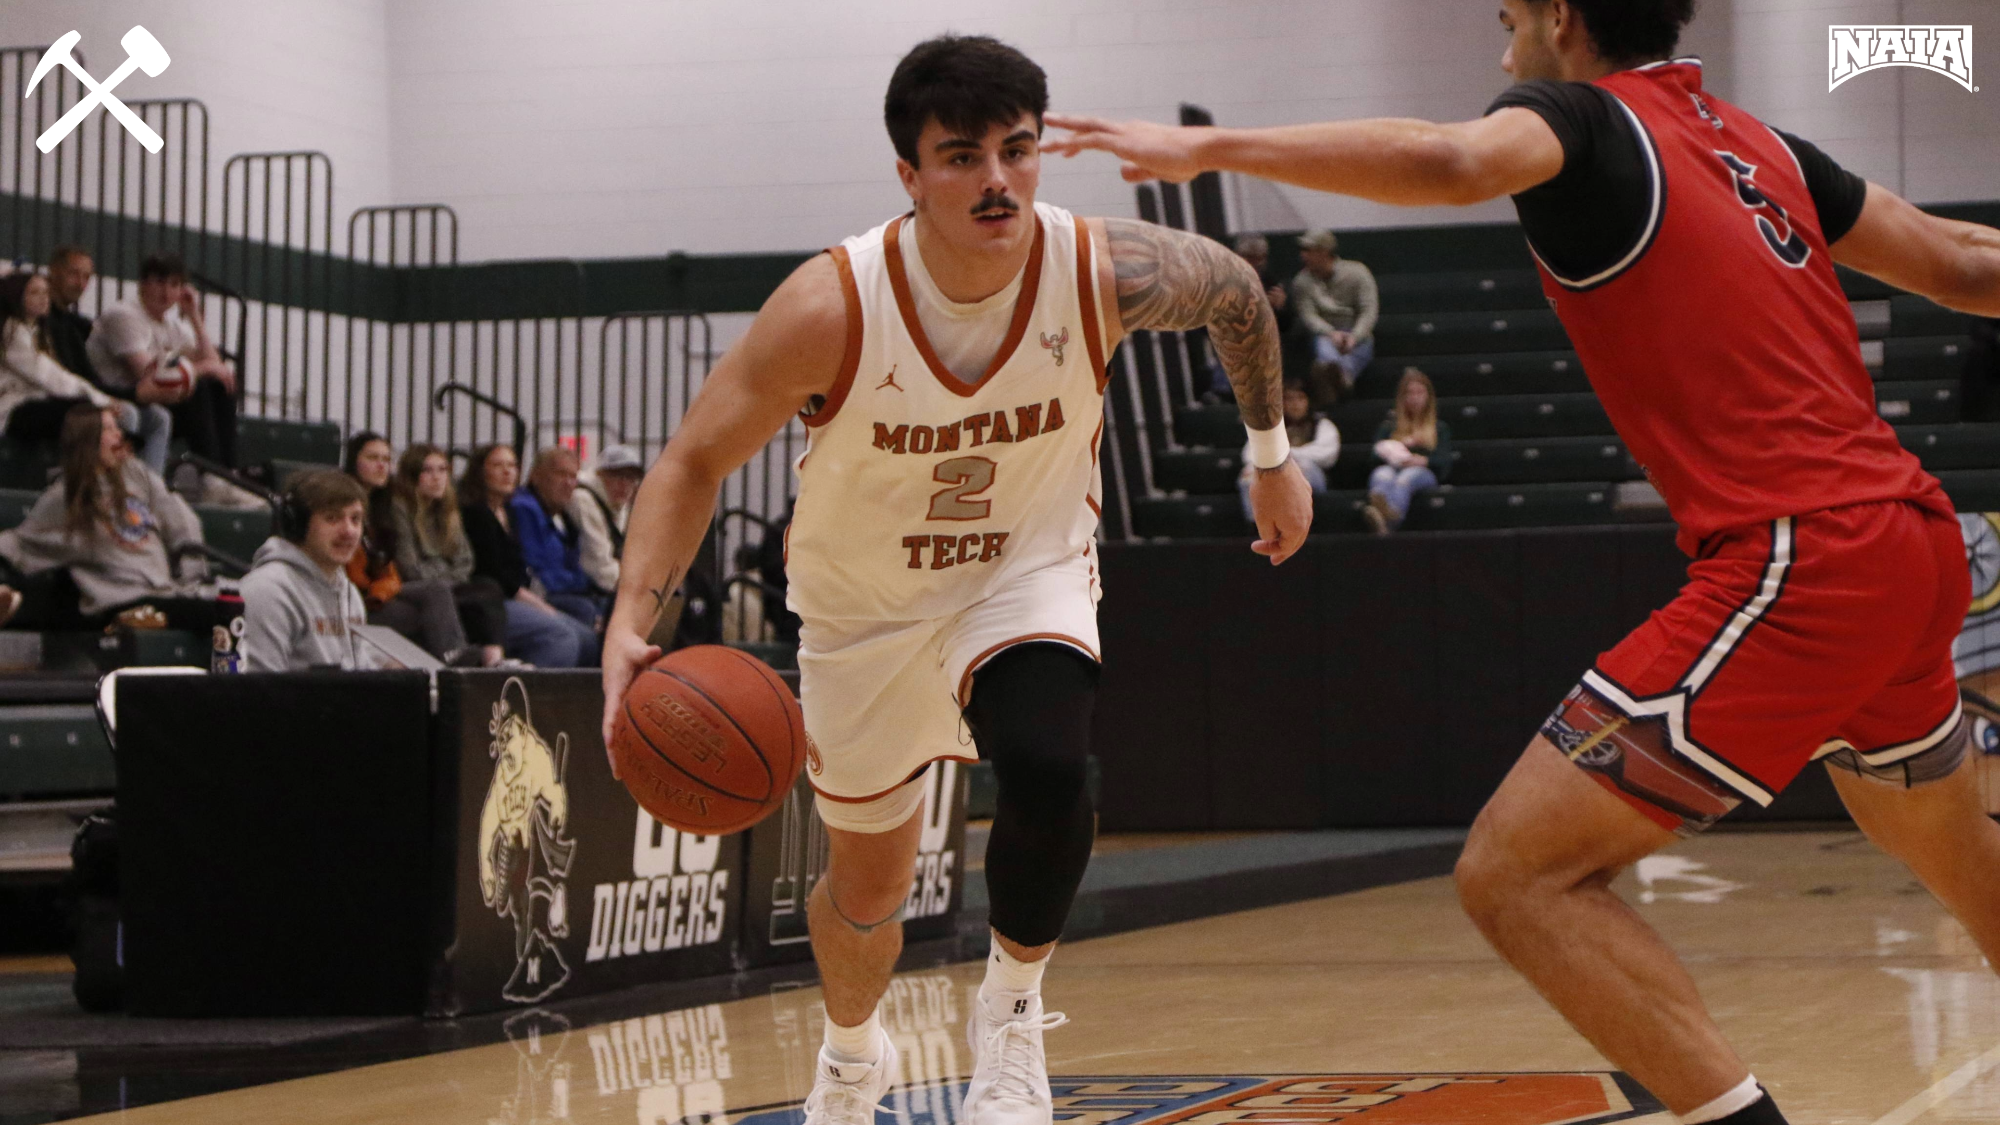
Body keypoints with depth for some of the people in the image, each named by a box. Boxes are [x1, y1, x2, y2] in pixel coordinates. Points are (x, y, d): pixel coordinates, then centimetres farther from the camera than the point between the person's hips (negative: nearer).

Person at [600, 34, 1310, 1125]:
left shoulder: (1106, 274, -26)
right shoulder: (831, 309, -31)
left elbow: (1234, 288, -2)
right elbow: (694, 462, -21)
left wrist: (1272, 454, 7)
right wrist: (632, 620, -36)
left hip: (1029, 571, 0)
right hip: (865, 604, 0)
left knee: (1044, 767, -33)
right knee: (867, 887, 15)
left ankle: (1012, 1012, -6)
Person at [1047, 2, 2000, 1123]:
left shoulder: (1579, 116, -2)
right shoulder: (1760, 145, 19)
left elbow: (1451, 160, -25)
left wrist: (1207, 147, -26)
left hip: (1794, 559, -9)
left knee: (1516, 872, -9)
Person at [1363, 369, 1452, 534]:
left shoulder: (1439, 428, 28)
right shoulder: (1388, 426, 31)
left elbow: (1444, 462, 11)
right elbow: (1377, 456, 15)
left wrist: (1423, 461, -10)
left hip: (1424, 472, -1)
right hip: (1392, 468, 1)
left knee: (1406, 478, -40)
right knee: (1382, 474, -39)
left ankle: (1390, 518, -77)